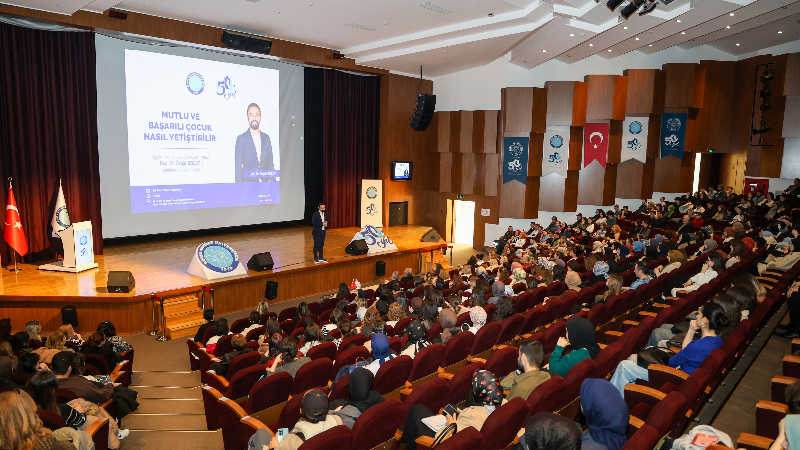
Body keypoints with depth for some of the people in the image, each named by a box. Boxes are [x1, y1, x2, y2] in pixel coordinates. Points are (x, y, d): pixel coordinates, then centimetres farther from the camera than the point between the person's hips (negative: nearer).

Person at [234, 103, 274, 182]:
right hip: (248, 184, -3)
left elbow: (270, 163, 12)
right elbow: (238, 166, 0)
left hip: (265, 183, 3)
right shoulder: (241, 139, 0)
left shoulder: (266, 138, 11)